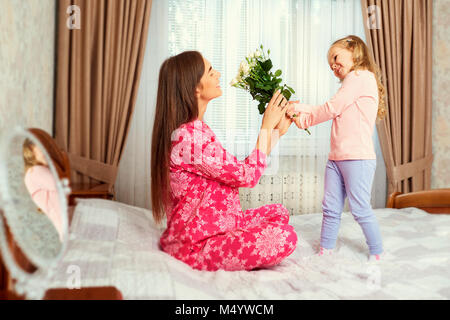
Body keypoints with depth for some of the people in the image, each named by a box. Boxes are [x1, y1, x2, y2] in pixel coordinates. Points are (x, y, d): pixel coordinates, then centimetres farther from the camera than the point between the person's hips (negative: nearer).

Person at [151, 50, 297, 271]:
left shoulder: (196, 129, 8)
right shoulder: (188, 137, -25)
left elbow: (242, 170, 8)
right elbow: (248, 176, -18)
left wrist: (277, 130, 10)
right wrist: (267, 126, -8)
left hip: (213, 227, 10)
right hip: (193, 246, -10)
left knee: (278, 212, 13)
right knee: (285, 237, -21)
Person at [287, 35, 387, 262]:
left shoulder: (360, 76, -5)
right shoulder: (355, 81, 24)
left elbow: (331, 109, -11)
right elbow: (331, 112, 17)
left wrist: (300, 110, 2)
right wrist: (302, 112, 6)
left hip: (358, 158, -9)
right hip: (336, 158, 9)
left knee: (360, 209, -2)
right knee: (331, 209, 9)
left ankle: (377, 254, 14)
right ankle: (325, 252, 17)